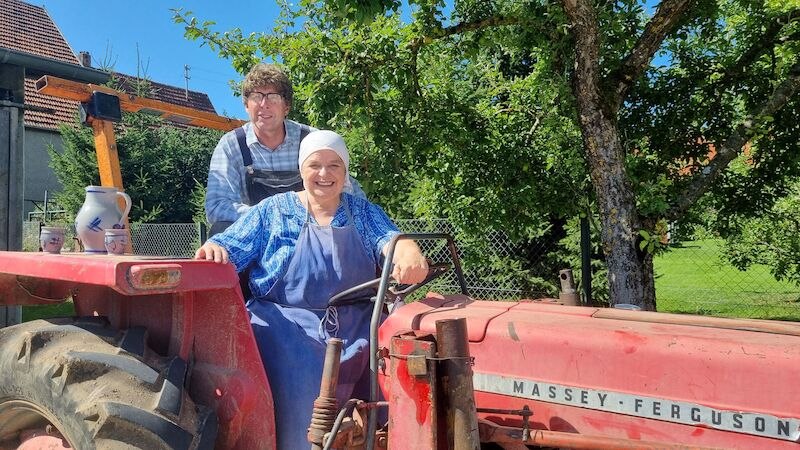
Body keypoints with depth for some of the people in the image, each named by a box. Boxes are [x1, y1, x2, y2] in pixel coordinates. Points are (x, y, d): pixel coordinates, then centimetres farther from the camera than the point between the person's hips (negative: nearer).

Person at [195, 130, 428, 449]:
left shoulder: (364, 213, 12)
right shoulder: (273, 210, 8)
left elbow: (390, 239, -4)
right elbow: (231, 250, 4)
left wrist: (411, 255, -29)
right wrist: (213, 249, -22)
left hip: (356, 327, 2)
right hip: (289, 325, -2)